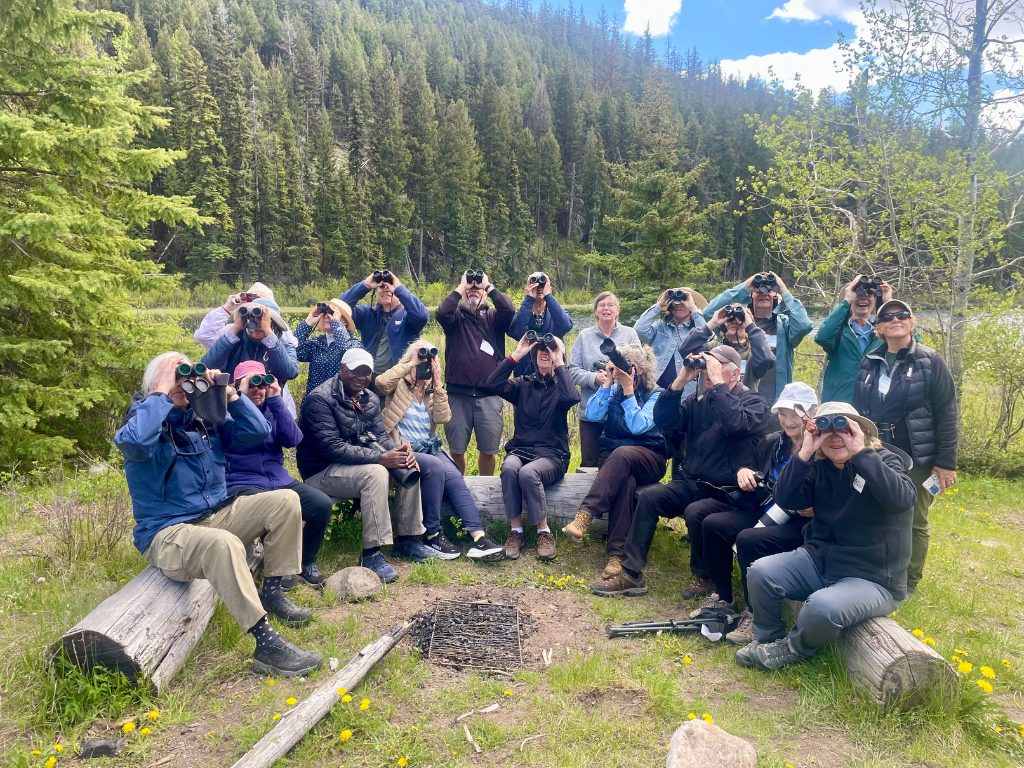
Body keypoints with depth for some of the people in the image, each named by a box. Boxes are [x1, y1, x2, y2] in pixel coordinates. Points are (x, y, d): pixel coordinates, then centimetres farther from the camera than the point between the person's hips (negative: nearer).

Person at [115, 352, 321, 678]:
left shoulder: (205, 415, 9)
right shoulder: (144, 417, -8)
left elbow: (258, 432, 4)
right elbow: (134, 441, -34)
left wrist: (228, 393, -5)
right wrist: (162, 393, -23)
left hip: (218, 514, 7)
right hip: (168, 532, -7)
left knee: (285, 501, -8)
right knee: (223, 543, -39)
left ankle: (271, 592, 1)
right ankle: (266, 645, -36)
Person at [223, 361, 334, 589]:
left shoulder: (271, 408, 13)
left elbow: (293, 439, -2)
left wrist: (275, 400, -7)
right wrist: (243, 396, -15)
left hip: (279, 480, 5)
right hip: (242, 483, -5)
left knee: (322, 503, -17)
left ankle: (306, 564, 6)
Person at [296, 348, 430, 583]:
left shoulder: (370, 400, 8)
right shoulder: (320, 399, -17)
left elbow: (381, 436, 6)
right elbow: (331, 447, -25)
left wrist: (398, 450, -19)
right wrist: (380, 458, -31)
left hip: (358, 464, 8)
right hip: (322, 472, -8)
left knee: (408, 465, -8)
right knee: (375, 473, -33)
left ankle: (406, 539, 2)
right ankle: (372, 553, -27)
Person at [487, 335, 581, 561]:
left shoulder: (560, 386, 7)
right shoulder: (524, 384, 13)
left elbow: (572, 398, -19)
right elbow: (493, 383, -6)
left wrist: (559, 364, -13)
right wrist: (516, 355, -6)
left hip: (552, 455, -2)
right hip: (520, 450, 2)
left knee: (528, 472, -35)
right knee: (509, 468, -33)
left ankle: (544, 532, -20)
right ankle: (516, 531, -24)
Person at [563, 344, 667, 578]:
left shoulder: (657, 394, 0)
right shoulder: (614, 389, 11)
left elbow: (638, 426, -16)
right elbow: (592, 415, -5)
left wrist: (629, 391, -15)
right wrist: (608, 382, -7)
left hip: (648, 458, -2)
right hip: (612, 456, 2)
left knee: (622, 454, -38)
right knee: (626, 481, -34)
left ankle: (585, 516, -47)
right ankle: (616, 554, -40)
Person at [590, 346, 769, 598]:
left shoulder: (754, 401, -4)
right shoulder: (698, 399, 11)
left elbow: (737, 423, -28)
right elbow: (664, 421, -2)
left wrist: (718, 383, -22)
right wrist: (680, 381, -10)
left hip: (726, 492, -5)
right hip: (692, 482, 5)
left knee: (695, 512, -32)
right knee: (649, 497, -17)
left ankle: (704, 577, -4)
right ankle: (631, 575, -12)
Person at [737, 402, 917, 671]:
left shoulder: (885, 462, -9)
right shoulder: (819, 467, 4)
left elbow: (901, 499, -31)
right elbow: (786, 499, -11)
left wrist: (861, 452, -31)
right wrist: (805, 453, -20)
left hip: (873, 578, -5)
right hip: (818, 560, 5)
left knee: (824, 607, -34)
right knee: (760, 572, -17)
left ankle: (794, 649, -1)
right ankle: (767, 639, 8)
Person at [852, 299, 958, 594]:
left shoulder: (930, 361, -6)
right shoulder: (869, 363, 5)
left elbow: (947, 414, -7)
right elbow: (858, 411, 10)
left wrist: (946, 462, -11)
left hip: (917, 458, -3)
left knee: (914, 522, 7)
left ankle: (908, 584, 23)